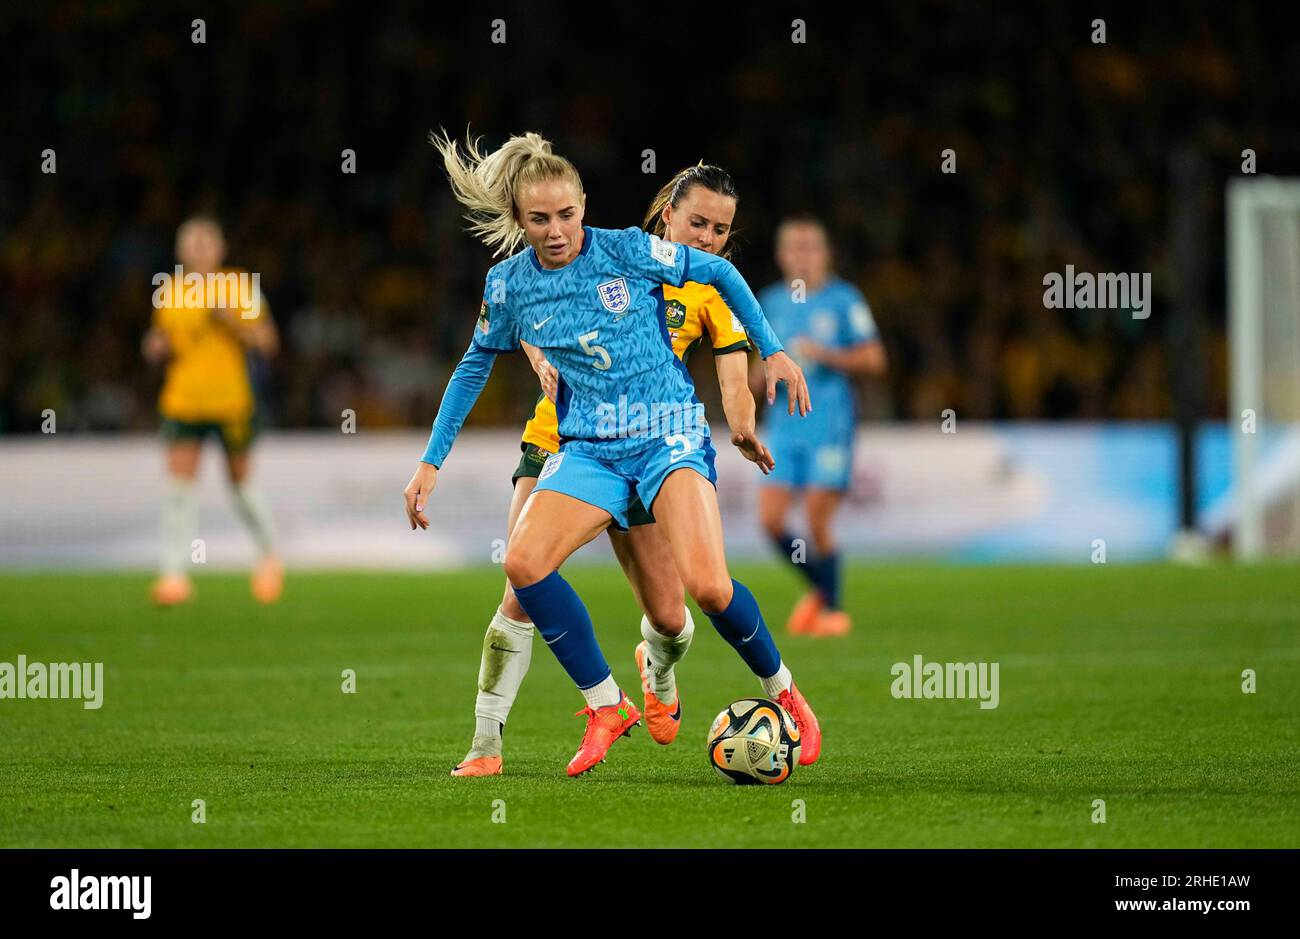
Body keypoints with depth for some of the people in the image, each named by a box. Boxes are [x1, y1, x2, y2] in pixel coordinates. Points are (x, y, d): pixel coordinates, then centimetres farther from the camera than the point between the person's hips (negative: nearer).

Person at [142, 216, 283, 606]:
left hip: (231, 399, -2)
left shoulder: (238, 286, -2)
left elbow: (267, 341, -3)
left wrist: (227, 316, -16)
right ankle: (173, 573, -10)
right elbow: (160, 340, 20)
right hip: (182, 400, 2)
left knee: (240, 482, 9)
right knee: (178, 483, -10)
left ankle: (268, 557, 33)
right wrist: (156, 347, -3)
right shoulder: (169, 290, 8)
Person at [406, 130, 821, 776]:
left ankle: (783, 692, 4)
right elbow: (475, 366, 16)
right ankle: (606, 707, -5)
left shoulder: (629, 252, -10)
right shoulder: (509, 286, -1)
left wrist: (772, 350, 7)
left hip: (668, 432, -3)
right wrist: (431, 462, 15)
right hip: (588, 449, 3)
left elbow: (720, 273, 6)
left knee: (706, 583, -24)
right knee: (523, 562, -22)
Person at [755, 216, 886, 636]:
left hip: (830, 425, -5)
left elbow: (873, 360, -3)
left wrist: (825, 355, -17)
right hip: (784, 427, 5)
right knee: (770, 518, -5)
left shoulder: (843, 300, -2)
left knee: (817, 522, -8)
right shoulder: (772, 302, 12)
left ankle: (833, 609, 9)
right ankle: (819, 589, 18)